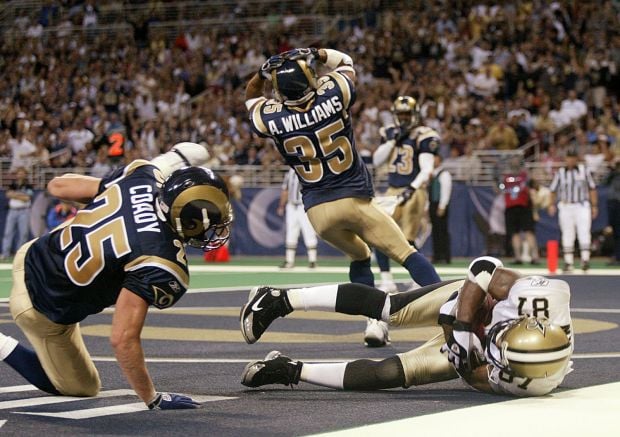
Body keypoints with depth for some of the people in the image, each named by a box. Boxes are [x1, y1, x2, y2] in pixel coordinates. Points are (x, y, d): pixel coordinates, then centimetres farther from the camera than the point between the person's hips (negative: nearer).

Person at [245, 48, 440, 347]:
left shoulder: (271, 118, -6)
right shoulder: (333, 95, -8)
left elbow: (251, 98, 18)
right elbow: (345, 63, 15)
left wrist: (263, 74, 2)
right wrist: (316, 54, 3)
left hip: (317, 210, 3)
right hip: (355, 199, -2)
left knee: (358, 256, 26)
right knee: (405, 253, 3)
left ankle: (375, 320, 11)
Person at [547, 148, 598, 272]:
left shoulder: (584, 170, 6)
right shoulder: (560, 172, 6)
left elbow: (592, 188, 9)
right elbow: (553, 190, 8)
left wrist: (594, 206, 3)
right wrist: (552, 205, -7)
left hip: (582, 207, -1)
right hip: (565, 207, 1)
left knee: (584, 233, -13)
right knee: (567, 235, 3)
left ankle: (585, 259, -13)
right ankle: (568, 262, 8)